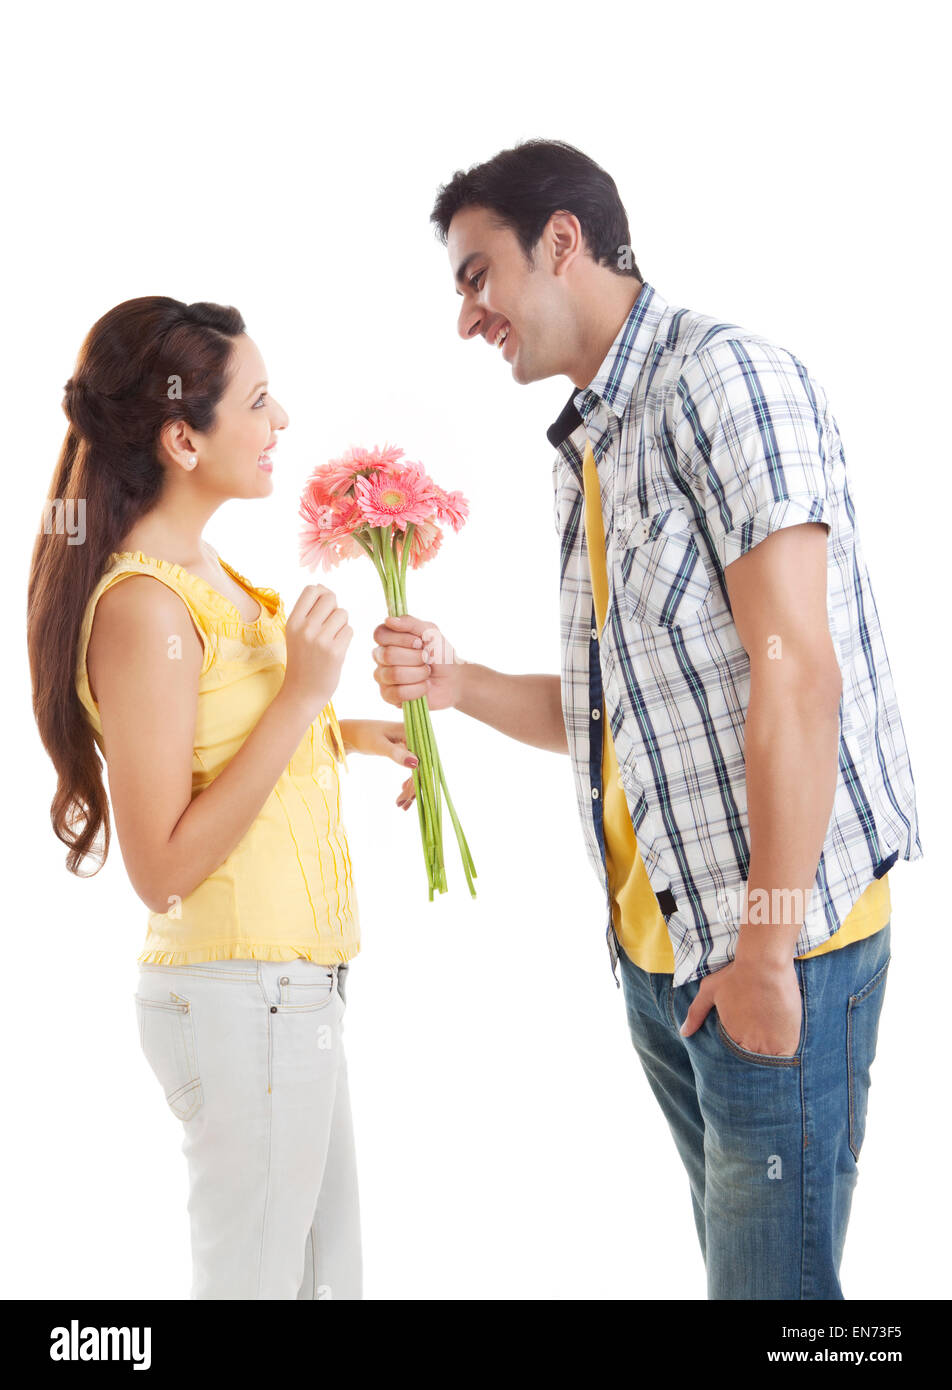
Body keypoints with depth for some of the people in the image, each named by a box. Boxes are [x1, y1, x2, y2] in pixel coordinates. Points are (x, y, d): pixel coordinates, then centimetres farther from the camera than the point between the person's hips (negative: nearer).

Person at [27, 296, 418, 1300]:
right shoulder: (144, 606, -20)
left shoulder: (202, 572, 8)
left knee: (327, 1271, 20)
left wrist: (341, 734, 14)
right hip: (239, 993, -9)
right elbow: (163, 868, -23)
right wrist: (302, 697, -25)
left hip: (290, 986, 10)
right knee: (255, 1276, 6)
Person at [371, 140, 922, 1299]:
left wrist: (767, 943, -20)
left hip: (772, 941, -8)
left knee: (777, 1271, -1)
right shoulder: (582, 454, 16)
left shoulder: (722, 377, -10)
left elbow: (796, 670, -19)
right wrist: (458, 684, 1)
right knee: (731, 1258, 16)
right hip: (655, 944, 8)